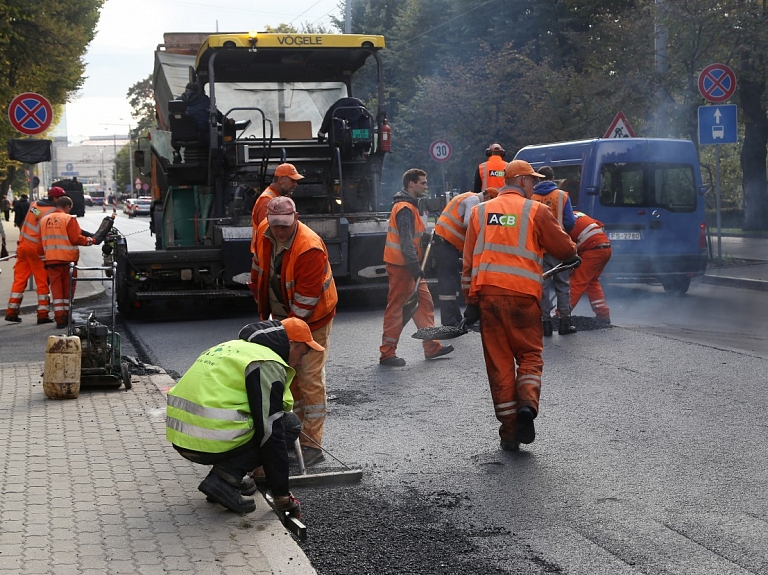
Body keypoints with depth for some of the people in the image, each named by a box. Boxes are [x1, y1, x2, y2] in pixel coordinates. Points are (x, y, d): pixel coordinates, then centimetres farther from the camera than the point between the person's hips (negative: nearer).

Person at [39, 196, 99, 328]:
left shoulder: (44, 220, 8)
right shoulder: (69, 219, -9)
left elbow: (41, 242, 12)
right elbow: (76, 239, -13)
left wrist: (40, 253, 26)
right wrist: (91, 240, 0)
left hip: (51, 260, 4)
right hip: (67, 258, -4)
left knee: (56, 288, 7)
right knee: (68, 288, 9)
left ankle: (59, 318, 1)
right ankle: (66, 316, 13)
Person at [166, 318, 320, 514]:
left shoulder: (235, 347, 21)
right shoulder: (267, 365, -7)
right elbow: (271, 433, -11)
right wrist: (283, 496, -5)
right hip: (211, 443, -9)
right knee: (289, 426, 4)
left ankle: (229, 475, 14)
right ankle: (226, 477, -6)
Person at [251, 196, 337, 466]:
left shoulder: (310, 248, -30)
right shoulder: (263, 233, -7)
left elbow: (306, 300, -27)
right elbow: (259, 268, 12)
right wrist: (262, 303, 17)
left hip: (311, 318, -8)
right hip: (281, 316, 8)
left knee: (309, 380, -8)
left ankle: (312, 445, -3)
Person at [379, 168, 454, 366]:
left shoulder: (410, 206, 18)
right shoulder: (405, 209, -16)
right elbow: (406, 241, -23)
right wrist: (415, 266, -26)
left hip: (409, 266, 11)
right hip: (401, 266, -11)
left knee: (424, 302, 12)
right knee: (396, 307, -6)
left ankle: (431, 347, 18)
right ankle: (387, 353, -2)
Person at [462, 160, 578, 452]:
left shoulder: (479, 212, 14)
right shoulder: (536, 211, 2)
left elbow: (469, 261, 11)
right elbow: (566, 250, 6)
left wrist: (471, 301, 12)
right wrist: (571, 252, 30)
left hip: (486, 293, 3)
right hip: (522, 295, -3)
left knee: (499, 362, 7)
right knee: (529, 355, 10)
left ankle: (508, 432, 7)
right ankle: (527, 403, -17)